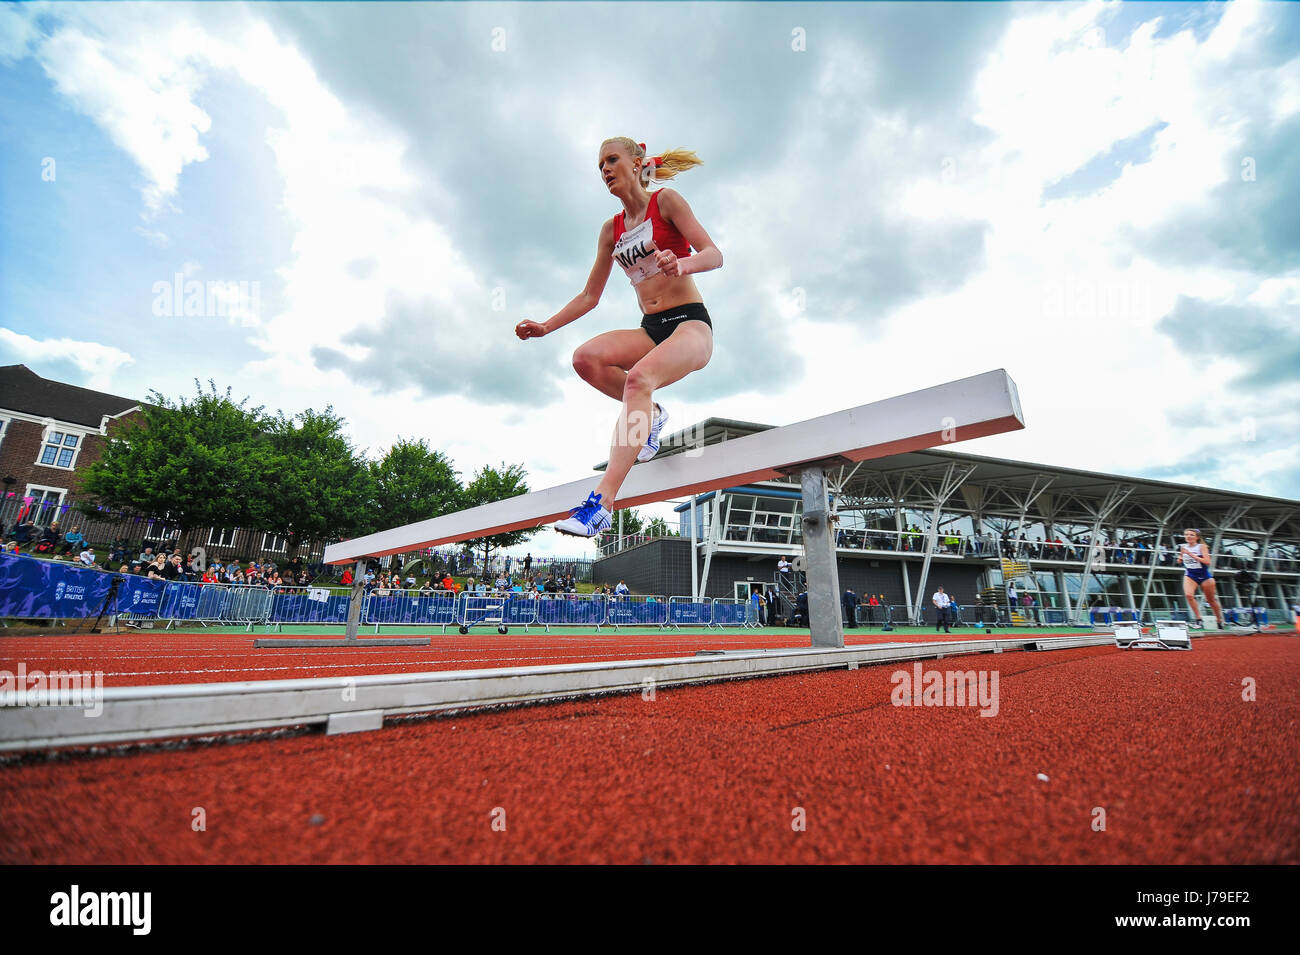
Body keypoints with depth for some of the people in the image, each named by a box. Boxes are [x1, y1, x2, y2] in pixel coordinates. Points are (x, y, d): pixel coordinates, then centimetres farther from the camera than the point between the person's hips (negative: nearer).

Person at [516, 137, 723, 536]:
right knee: (586, 358, -25)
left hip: (691, 323, -5)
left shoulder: (666, 200, 3)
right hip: (651, 329, 5)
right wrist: (545, 327, 8)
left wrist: (681, 264, -29)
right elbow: (590, 296, 19)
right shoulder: (611, 229, 17)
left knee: (639, 378, -36)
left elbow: (714, 254, -7)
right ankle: (649, 415, -1)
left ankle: (600, 503, -43)